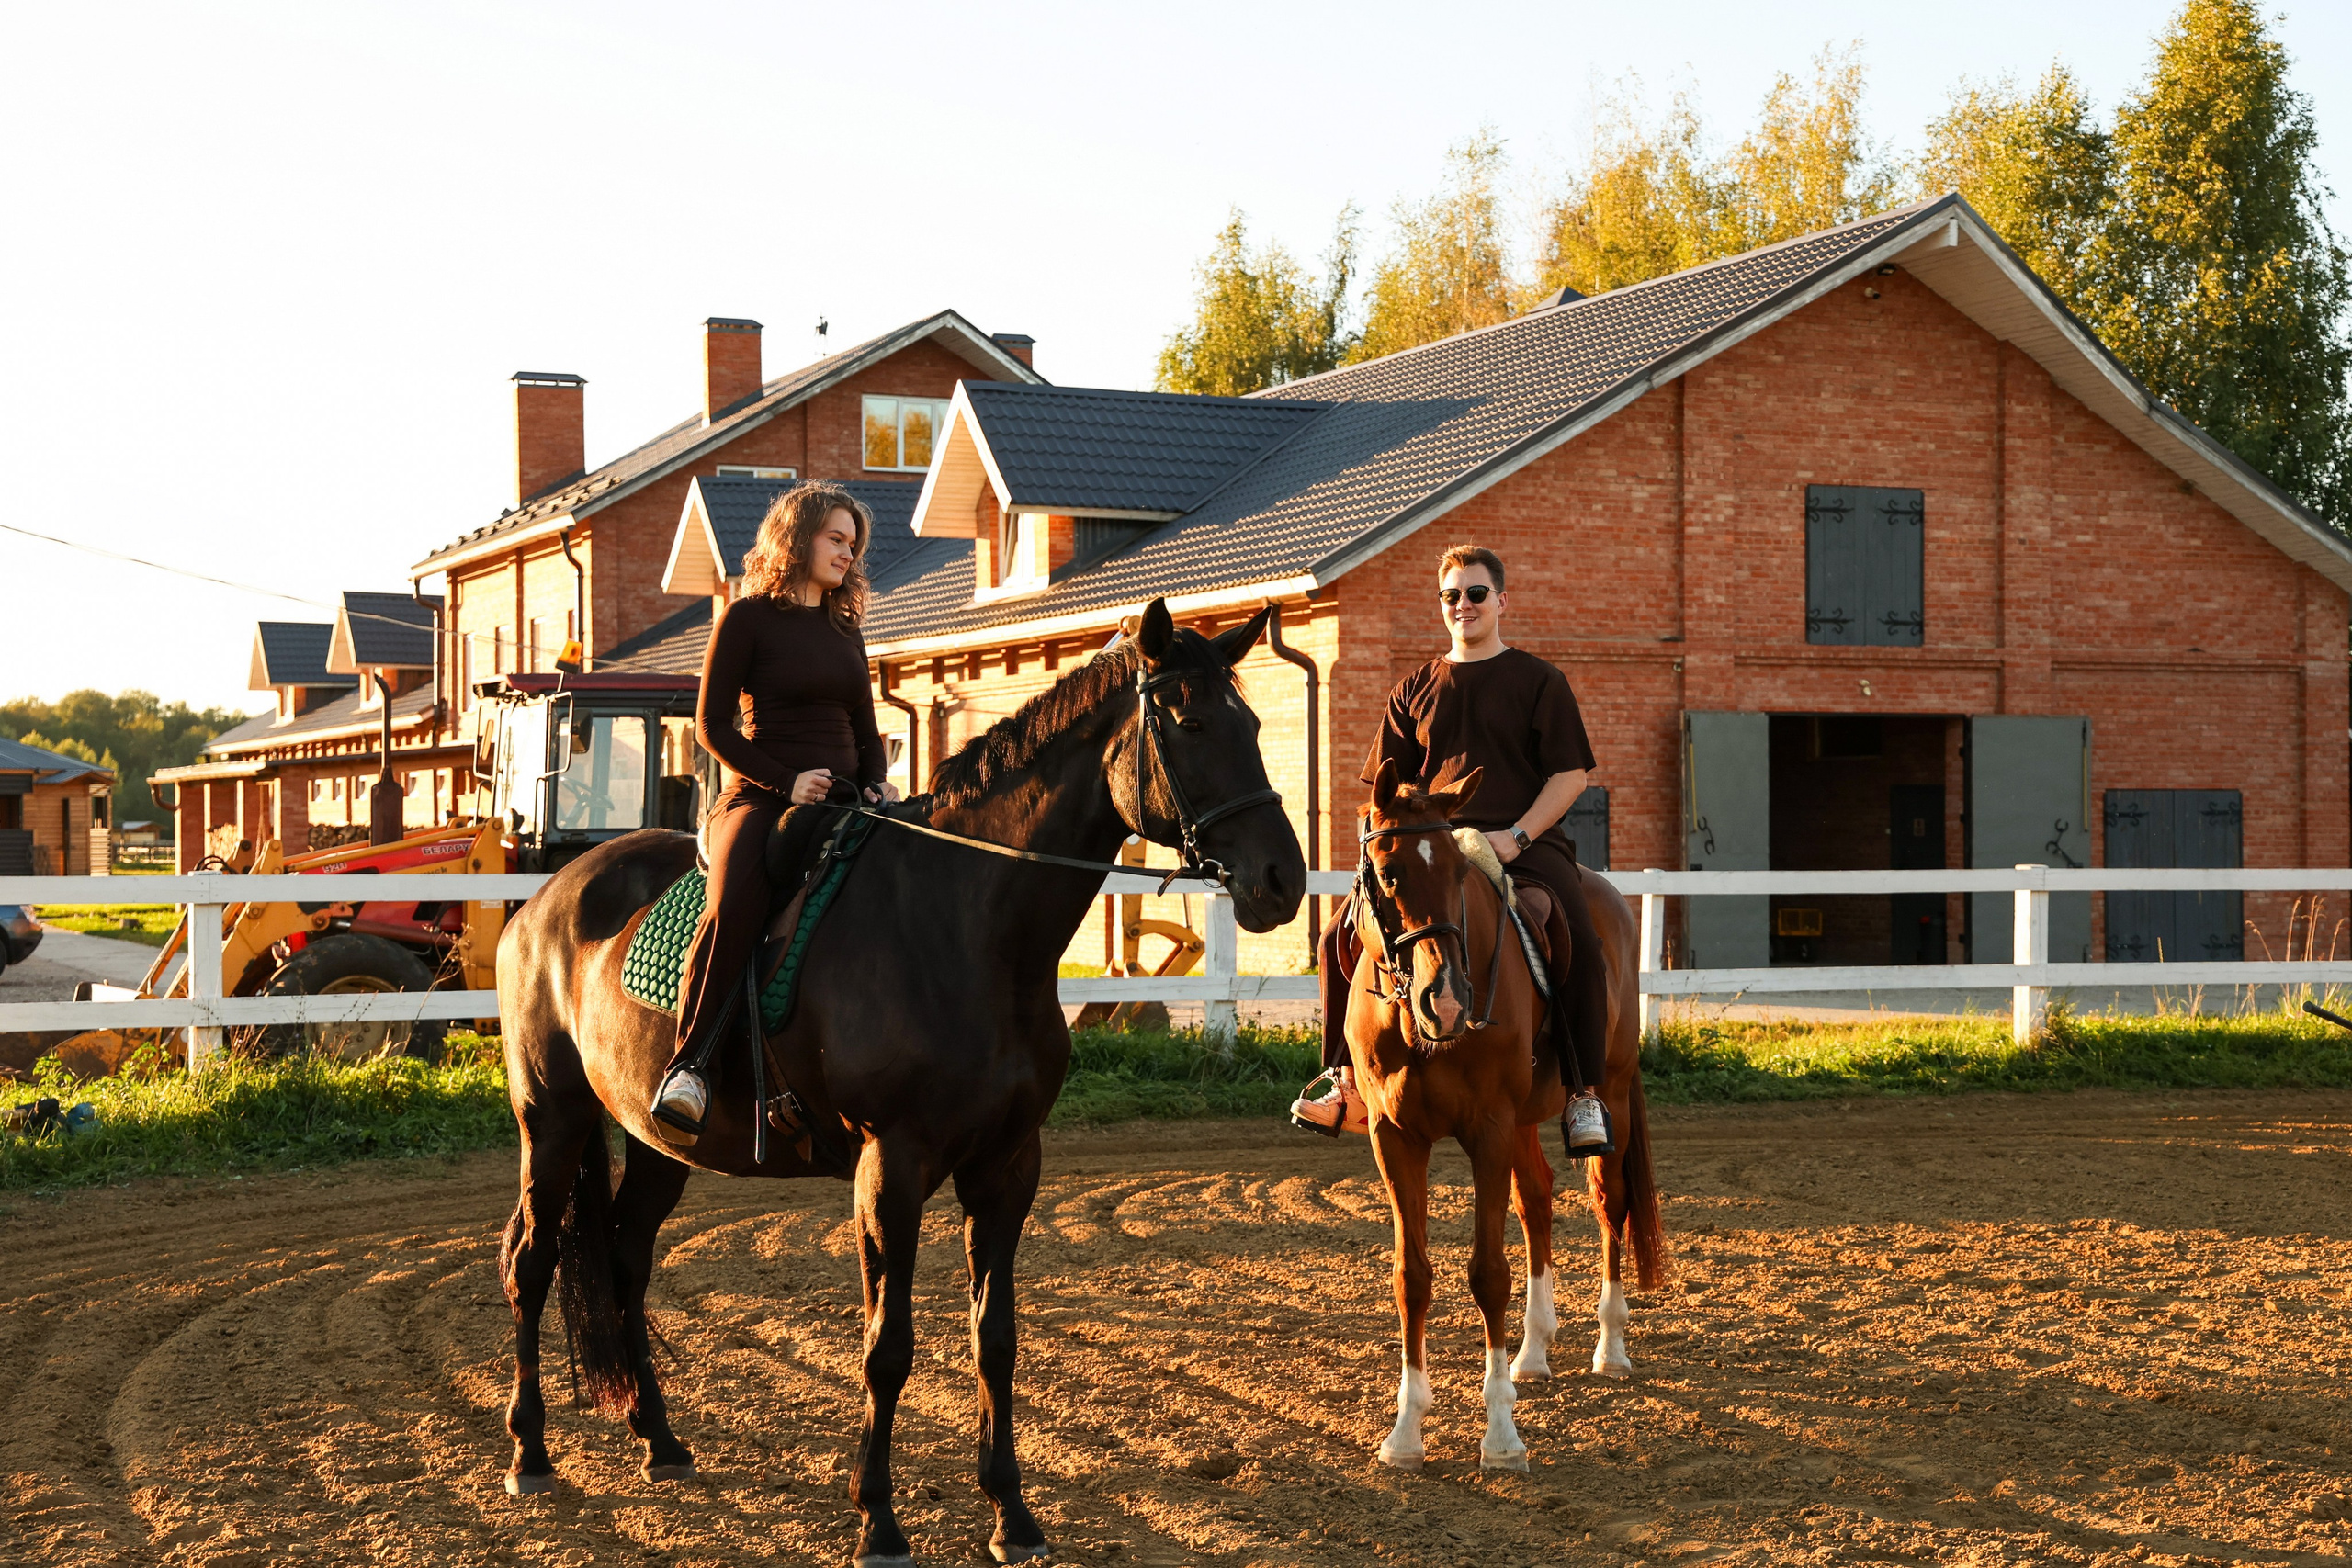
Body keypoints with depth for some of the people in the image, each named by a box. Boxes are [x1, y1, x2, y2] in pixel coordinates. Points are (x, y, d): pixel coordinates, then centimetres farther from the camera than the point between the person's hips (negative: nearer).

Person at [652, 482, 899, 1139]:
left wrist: (877, 783, 4)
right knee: (733, 907, -35)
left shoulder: (845, 628, 20)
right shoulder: (748, 618, 2)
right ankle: (688, 1066, -35)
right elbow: (712, 725, -2)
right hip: (761, 798, -6)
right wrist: (785, 781, -14)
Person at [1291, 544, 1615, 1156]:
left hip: (1525, 843, -3)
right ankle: (1350, 1085, 1)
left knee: (1579, 942, -30)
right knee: (1342, 936, -11)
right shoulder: (1415, 690, 17)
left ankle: (1583, 1094, -21)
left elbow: (1571, 773, 0)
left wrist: (1517, 836, -12)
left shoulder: (1540, 681, 7)